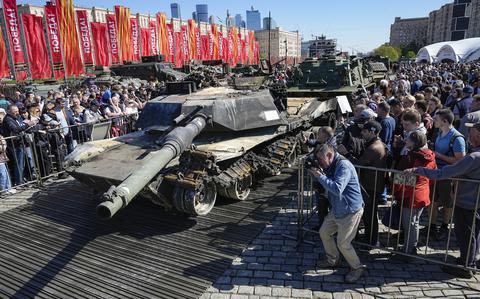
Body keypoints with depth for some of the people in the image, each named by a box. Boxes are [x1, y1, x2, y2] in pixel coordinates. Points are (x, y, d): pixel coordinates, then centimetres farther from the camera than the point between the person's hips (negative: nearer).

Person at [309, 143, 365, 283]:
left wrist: (320, 176, -29)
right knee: (324, 233, 16)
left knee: (343, 243, -3)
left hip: (350, 211, -9)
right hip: (337, 209, 10)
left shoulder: (344, 166, -26)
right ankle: (333, 260, 37)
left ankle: (357, 268, 22)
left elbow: (337, 189, -36)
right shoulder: (331, 166, 4)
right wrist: (316, 174, -6)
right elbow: (326, 184, 12)